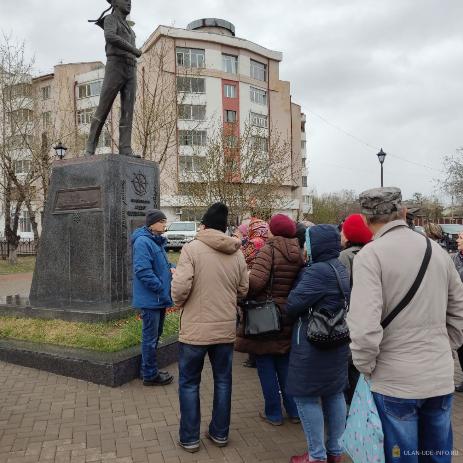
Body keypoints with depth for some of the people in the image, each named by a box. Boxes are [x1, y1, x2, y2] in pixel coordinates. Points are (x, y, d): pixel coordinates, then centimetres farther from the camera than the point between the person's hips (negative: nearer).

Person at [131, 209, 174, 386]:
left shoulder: (157, 241, 13)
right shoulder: (143, 242, -18)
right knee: (150, 337, 2)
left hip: (159, 298, 10)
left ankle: (150, 370, 33)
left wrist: (171, 268, 2)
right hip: (150, 298, -10)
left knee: (155, 335, 19)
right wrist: (162, 289, -20)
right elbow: (143, 271, -24)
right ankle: (150, 375, 16)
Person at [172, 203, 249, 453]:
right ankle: (220, 433, 32)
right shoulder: (237, 253, -1)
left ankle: (189, 438, 24)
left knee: (189, 383, 14)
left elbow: (180, 287, -19)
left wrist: (179, 302, 2)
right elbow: (243, 290, 3)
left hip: (195, 328, -3)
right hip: (226, 328, 4)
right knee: (223, 381, 19)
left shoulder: (192, 248, -13)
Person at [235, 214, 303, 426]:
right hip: (288, 317, 6)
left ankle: (273, 414, 21)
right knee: (285, 364, 20)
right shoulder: (299, 253, 0)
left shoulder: (269, 249, -16)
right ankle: (293, 410, 29)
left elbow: (256, 281, -27)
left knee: (266, 365, 10)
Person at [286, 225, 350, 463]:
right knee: (335, 394, 17)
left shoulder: (317, 271, -21)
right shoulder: (342, 269, 8)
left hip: (313, 345, -9)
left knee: (306, 397, 4)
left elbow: (293, 305, -20)